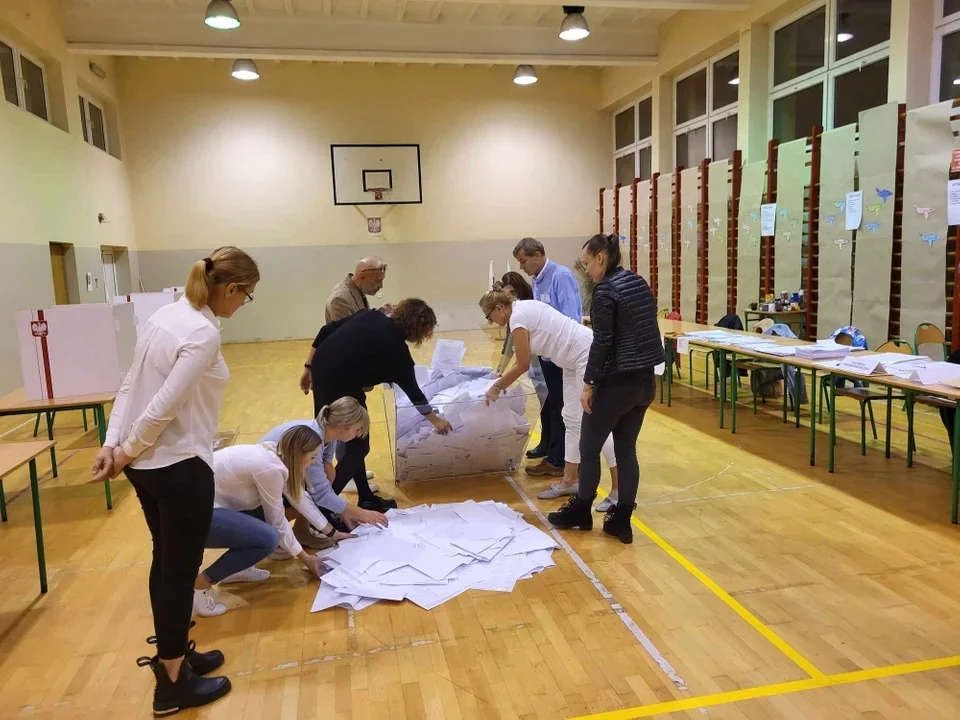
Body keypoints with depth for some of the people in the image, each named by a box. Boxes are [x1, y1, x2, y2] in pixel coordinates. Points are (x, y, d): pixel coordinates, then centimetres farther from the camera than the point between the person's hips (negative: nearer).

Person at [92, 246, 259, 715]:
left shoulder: (166, 315, 7)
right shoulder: (204, 333, -21)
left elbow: (130, 387, 6)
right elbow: (164, 407, -23)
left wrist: (112, 445, 3)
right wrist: (126, 451, -8)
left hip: (146, 463, 9)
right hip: (179, 465, -9)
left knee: (165, 562, 22)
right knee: (181, 570, 7)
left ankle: (172, 655, 40)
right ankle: (173, 684, 24)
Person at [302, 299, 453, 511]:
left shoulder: (370, 316, 8)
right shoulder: (395, 347, -10)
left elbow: (326, 332, 8)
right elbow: (412, 390, -1)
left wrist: (309, 368, 15)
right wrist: (435, 420, 10)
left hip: (321, 371, 8)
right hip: (341, 385, -8)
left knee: (353, 442, 18)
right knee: (357, 447, 6)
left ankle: (366, 499, 29)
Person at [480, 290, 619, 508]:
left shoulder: (517, 317, -14)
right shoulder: (524, 308, 14)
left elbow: (522, 365, -9)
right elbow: (523, 360, 22)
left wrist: (496, 387, 3)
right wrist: (504, 383, 25)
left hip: (588, 356, -11)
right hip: (575, 359, 11)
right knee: (571, 420, 13)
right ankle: (569, 481, 22)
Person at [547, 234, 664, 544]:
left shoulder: (606, 290, -15)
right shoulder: (639, 282, 10)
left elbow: (602, 342, -18)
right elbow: (642, 331, 14)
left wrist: (588, 384, -10)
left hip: (617, 382, -8)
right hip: (644, 380, 8)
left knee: (589, 447, 10)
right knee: (626, 449, 14)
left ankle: (580, 511, 26)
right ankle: (621, 521, 19)